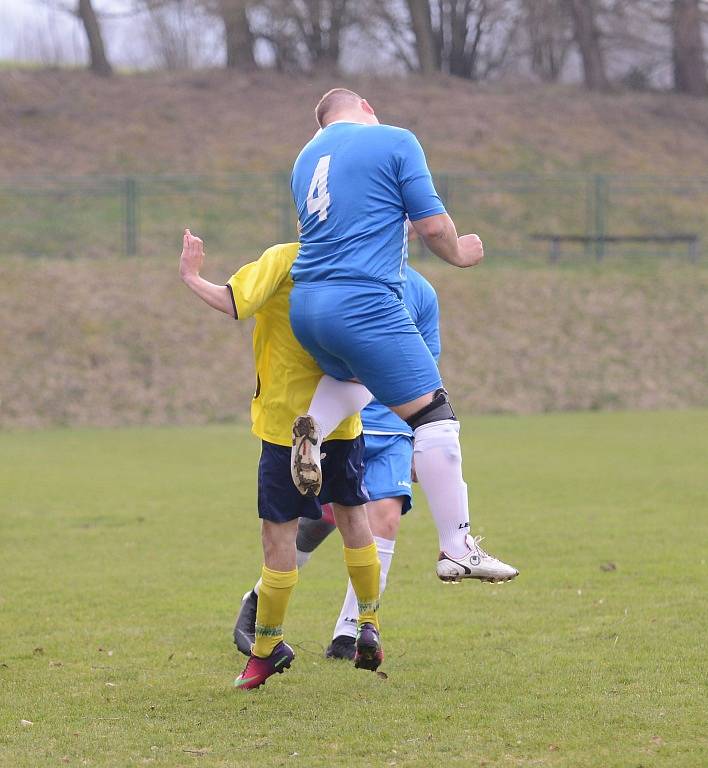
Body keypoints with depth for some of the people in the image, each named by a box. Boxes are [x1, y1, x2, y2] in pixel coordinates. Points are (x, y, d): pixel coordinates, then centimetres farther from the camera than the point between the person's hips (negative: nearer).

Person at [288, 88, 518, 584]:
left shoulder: (307, 158, 20)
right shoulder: (394, 141, 0)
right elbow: (431, 224, -2)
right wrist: (458, 253, 16)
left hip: (304, 305, 7)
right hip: (364, 304, -7)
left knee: (354, 373, 37)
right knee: (434, 415, -2)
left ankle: (312, 430, 7)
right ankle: (457, 550, -3)